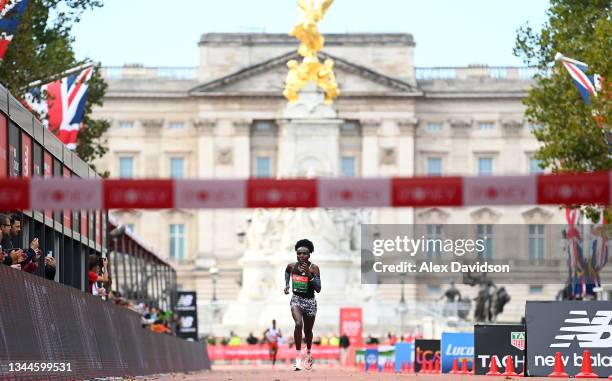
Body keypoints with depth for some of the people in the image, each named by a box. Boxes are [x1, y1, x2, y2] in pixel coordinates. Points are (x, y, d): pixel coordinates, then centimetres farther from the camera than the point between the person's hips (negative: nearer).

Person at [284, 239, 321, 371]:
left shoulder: (313, 268, -12)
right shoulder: (292, 266, -3)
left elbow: (318, 289, -19)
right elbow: (287, 271, 24)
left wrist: (309, 274, -28)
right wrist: (286, 284, 10)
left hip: (310, 301, 0)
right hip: (296, 299, 0)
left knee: (308, 331, 15)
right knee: (298, 324, -27)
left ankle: (308, 353, 44)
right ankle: (298, 355, -22)